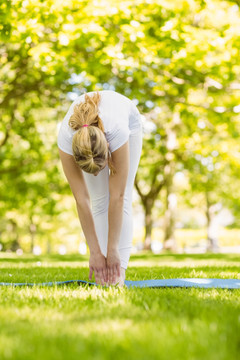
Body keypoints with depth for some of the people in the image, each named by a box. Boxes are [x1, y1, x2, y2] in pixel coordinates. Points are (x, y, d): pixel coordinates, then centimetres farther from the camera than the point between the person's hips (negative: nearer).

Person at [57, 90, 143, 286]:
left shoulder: (118, 132, -45)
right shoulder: (66, 139, -40)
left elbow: (117, 197, -38)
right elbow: (82, 200, -33)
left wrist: (113, 249, -33)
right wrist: (95, 252, -30)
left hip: (129, 120, -1)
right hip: (86, 128, 2)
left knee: (123, 198, -15)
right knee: (99, 200, -9)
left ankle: (119, 270, -14)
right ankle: (103, 271, -4)